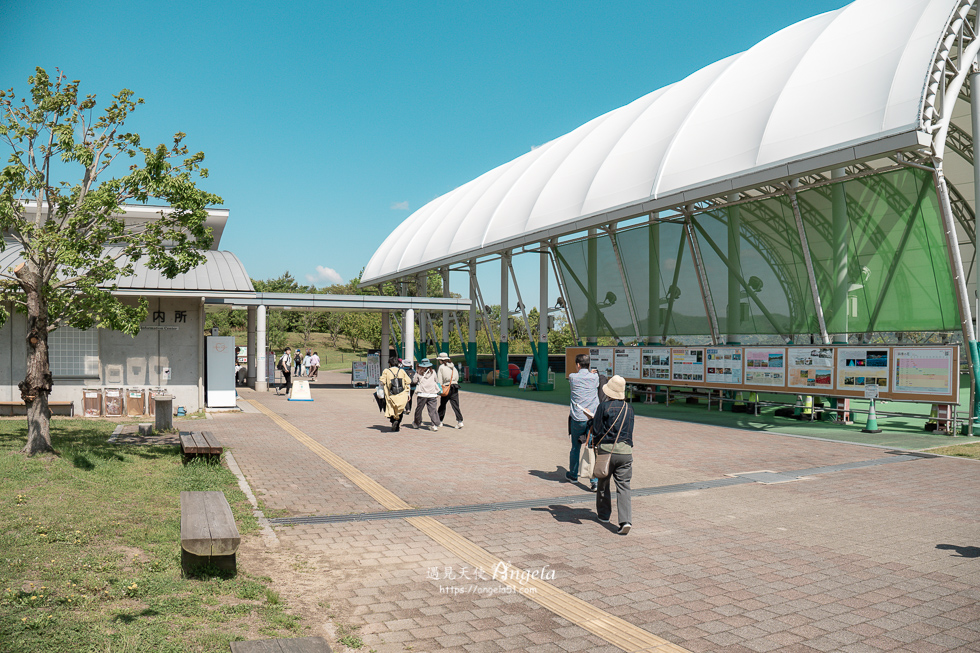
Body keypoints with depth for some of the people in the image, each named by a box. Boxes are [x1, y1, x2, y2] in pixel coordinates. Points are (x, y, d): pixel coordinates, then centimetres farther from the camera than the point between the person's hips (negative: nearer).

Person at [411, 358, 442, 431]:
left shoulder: (418, 373, 1)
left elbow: (414, 381, 11)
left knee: (419, 409, 13)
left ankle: (417, 423, 27)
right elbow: (436, 381, 17)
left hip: (422, 393, -2)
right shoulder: (433, 372, 7)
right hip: (432, 394, 2)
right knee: (433, 409, 0)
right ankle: (435, 424, -9)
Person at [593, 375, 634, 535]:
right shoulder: (629, 408, 7)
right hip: (625, 451, 3)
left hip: (606, 449, -3)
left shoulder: (603, 406, -8)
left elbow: (596, 432, -7)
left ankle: (604, 514, 30)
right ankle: (626, 520, -11)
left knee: (603, 483, 16)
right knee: (623, 486, 2)